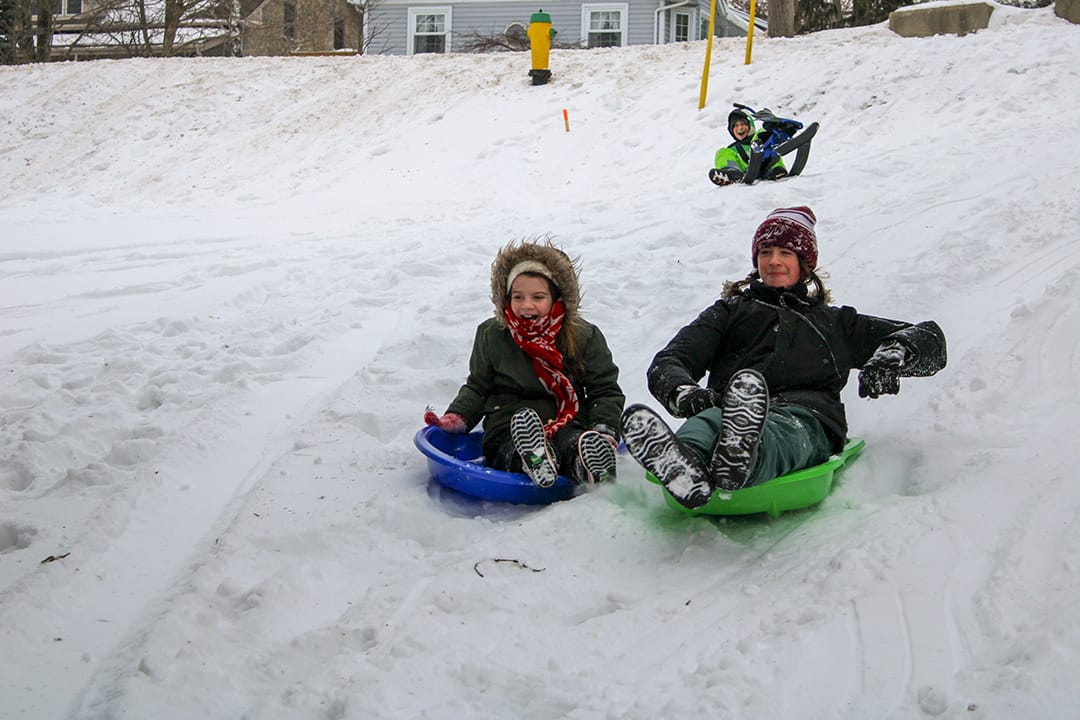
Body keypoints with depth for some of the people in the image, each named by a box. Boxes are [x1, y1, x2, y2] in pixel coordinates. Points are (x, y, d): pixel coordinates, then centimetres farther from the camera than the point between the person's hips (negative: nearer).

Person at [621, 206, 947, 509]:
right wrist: (684, 392, -9)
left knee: (775, 434, -40)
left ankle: (738, 461, -74)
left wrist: (892, 356, 1)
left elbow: (930, 339, 28)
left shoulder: (836, 323, 36)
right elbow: (667, 364, 19)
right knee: (710, 420, -39)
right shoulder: (730, 311, 35)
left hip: (805, 422, 0)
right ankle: (685, 469, -73)